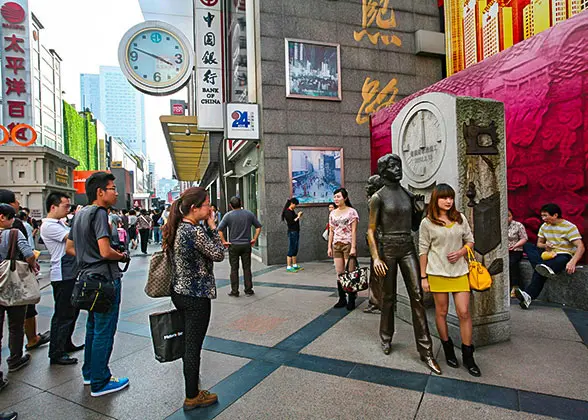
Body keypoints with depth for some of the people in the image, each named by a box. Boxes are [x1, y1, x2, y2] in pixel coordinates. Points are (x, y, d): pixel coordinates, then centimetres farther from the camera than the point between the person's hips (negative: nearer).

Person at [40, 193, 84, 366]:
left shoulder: (60, 223, 13)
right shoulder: (48, 226, -17)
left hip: (71, 273, 10)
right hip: (62, 276, -10)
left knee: (72, 311, 20)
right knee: (63, 315, 0)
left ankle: (66, 344, 35)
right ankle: (56, 353, 12)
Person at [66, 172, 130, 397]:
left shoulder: (80, 213, 12)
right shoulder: (99, 213, -17)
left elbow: (69, 248, 19)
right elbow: (105, 251, -25)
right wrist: (122, 256, -7)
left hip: (87, 276, 10)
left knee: (93, 328, 21)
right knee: (104, 331, 2)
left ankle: (89, 372, 36)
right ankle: (99, 383, 14)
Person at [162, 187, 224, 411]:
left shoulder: (176, 228, 5)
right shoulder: (195, 231, -23)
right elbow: (218, 255, -16)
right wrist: (212, 227, -13)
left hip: (179, 292, 9)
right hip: (196, 296, -9)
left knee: (189, 343, 23)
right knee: (193, 346, 6)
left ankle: (192, 386, 41)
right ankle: (192, 397, 23)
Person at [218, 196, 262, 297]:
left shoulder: (228, 215, -6)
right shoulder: (249, 214, 1)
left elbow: (219, 230, -11)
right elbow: (259, 227, 4)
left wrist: (224, 242, -3)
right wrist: (254, 239, 7)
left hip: (233, 246, -1)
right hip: (246, 245, 2)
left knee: (234, 269, 7)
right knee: (247, 268, 9)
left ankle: (234, 291, 13)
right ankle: (248, 290, 15)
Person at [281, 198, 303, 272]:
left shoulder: (292, 211, 14)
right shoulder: (287, 212, -13)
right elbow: (291, 222, -20)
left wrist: (298, 216, 4)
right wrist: (298, 217, -12)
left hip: (296, 232, 9)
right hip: (292, 232, -9)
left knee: (295, 250, 13)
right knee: (291, 250, -6)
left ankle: (295, 265, 22)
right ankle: (288, 267, -1)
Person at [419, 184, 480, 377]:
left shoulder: (460, 218, 6)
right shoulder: (427, 223, -3)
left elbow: (470, 241, 14)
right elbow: (423, 251, -1)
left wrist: (461, 252, -8)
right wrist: (423, 277, -2)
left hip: (459, 272, 2)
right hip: (437, 273, -2)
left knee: (464, 312, 1)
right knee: (441, 312, 8)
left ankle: (468, 356, 16)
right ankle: (448, 349, 28)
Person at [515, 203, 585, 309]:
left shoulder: (569, 227, -11)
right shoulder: (544, 226, 8)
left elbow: (581, 247, -20)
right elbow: (539, 243, 17)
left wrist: (573, 262, -37)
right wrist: (545, 246, -10)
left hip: (564, 255, -6)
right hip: (549, 254, 6)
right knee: (527, 246, -17)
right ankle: (543, 268, -39)